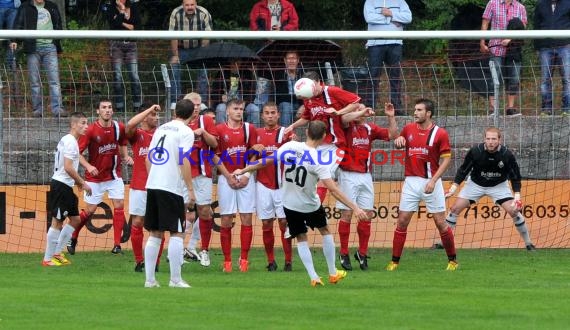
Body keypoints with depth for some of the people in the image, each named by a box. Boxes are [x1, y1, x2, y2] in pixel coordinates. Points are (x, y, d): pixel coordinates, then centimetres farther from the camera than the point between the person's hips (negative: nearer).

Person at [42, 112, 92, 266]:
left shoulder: (68, 140, 16)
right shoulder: (70, 142, -15)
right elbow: (68, 167, -22)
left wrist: (78, 182, 17)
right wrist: (83, 184, -15)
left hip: (66, 186, 10)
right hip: (61, 185, -10)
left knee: (75, 219, 13)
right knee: (57, 222, -5)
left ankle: (57, 253, 17)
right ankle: (48, 259, 0)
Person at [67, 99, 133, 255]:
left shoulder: (119, 128, -3)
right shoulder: (91, 130, -15)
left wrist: (126, 157, 0)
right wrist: (88, 166, -28)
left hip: (114, 175, 3)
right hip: (95, 177, -3)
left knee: (119, 205, -9)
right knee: (90, 210, 1)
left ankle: (117, 245, -6)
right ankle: (73, 237, 25)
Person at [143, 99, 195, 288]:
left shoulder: (161, 129, 17)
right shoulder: (185, 132, -5)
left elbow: (148, 159, 18)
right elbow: (184, 161, -14)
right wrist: (190, 189, -13)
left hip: (152, 186, 7)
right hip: (172, 187, -7)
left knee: (155, 234, 11)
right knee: (177, 233, -1)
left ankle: (149, 279, 8)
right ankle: (175, 279, -5)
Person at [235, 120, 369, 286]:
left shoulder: (290, 147, -14)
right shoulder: (318, 161, -23)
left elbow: (266, 161, -5)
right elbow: (333, 190, -27)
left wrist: (243, 171, 10)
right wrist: (355, 208, -25)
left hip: (290, 204, 2)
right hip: (311, 206, -2)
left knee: (301, 239, 15)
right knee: (325, 231, 21)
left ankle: (313, 277, 3)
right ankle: (333, 273, 25)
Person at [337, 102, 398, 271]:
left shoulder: (370, 129, 12)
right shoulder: (347, 126, -3)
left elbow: (392, 134, 13)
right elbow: (344, 118, -26)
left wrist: (391, 117, 3)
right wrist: (362, 112, -18)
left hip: (365, 177, 5)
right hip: (348, 176, -5)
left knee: (366, 215, 4)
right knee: (347, 214, -4)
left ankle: (362, 253, 14)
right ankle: (344, 254, 2)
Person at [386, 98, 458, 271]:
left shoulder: (440, 133, -6)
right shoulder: (408, 129, 7)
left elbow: (446, 159, -7)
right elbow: (398, 143, 27)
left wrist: (433, 180, -16)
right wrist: (398, 140, 1)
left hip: (431, 182, -4)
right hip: (411, 182, 4)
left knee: (440, 222, -1)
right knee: (402, 221, 1)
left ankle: (452, 260, 12)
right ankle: (394, 261, 7)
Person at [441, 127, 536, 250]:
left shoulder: (507, 155, -23)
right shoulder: (475, 151, -24)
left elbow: (515, 176, -12)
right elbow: (463, 170, -11)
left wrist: (517, 196, -22)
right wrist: (454, 187, -18)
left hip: (498, 185, -1)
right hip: (475, 184, 1)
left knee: (513, 211, -14)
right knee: (455, 208, -7)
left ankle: (528, 243, 2)